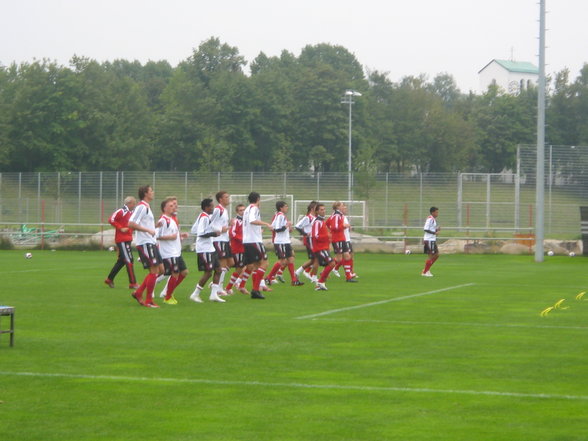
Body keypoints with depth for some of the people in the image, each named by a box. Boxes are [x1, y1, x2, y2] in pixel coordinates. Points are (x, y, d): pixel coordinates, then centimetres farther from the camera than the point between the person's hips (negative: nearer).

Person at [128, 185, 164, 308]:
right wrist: (148, 230, -21)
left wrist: (155, 225, 15)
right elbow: (131, 223, -21)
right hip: (145, 243, -10)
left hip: (151, 243, 10)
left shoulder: (146, 207, 18)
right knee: (154, 270, -9)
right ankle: (149, 301, -1)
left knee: (160, 269, 9)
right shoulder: (141, 207, -13)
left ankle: (138, 293, 14)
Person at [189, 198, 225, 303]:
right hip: (204, 249, -10)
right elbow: (200, 233, -24)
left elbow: (194, 230, 20)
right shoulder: (204, 217, -15)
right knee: (208, 272, -8)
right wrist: (213, 233, -16)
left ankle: (214, 294, 10)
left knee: (218, 269, 9)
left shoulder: (203, 216, 15)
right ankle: (195, 294, 0)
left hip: (210, 248, 10)